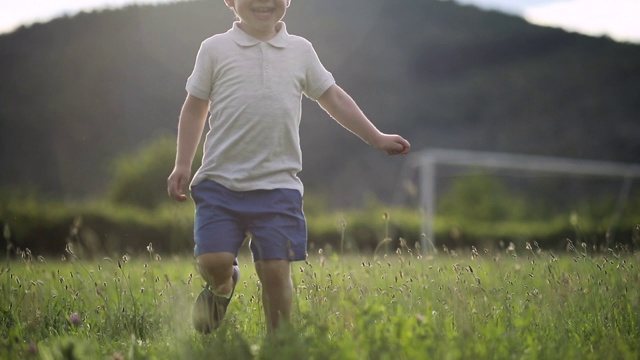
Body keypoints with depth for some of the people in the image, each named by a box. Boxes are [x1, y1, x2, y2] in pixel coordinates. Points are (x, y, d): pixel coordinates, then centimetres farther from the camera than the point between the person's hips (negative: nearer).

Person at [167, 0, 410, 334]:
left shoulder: (300, 50, 9)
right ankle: (223, 286, 27)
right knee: (212, 261, -10)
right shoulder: (215, 49, 3)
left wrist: (377, 139, 15)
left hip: (277, 185, 1)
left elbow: (334, 98, 16)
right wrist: (182, 165, 5)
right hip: (220, 181, -1)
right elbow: (195, 108, 9)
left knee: (275, 269, -5)